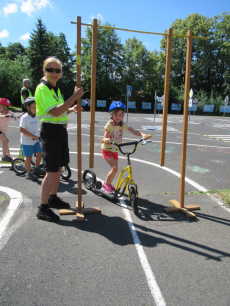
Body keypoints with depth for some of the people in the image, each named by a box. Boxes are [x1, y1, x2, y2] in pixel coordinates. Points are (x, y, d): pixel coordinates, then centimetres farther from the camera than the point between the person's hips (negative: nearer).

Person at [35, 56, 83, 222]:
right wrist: (74, 96, -24)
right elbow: (54, 112, -25)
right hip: (50, 131, -10)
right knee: (52, 171, -9)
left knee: (59, 168, 16)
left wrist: (71, 109, 8)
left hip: (61, 130, 10)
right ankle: (43, 208, 1)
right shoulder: (42, 88, -13)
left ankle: (53, 198, 32)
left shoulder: (55, 89, 17)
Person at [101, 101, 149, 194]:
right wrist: (106, 139, -50)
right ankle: (105, 185, 2)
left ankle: (109, 184, 37)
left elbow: (134, 131, -19)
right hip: (106, 149, -5)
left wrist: (142, 134, -38)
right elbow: (105, 138, -26)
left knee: (115, 169, 13)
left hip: (115, 150, 5)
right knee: (114, 168, -17)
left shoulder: (123, 125, -8)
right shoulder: (109, 124, -19)